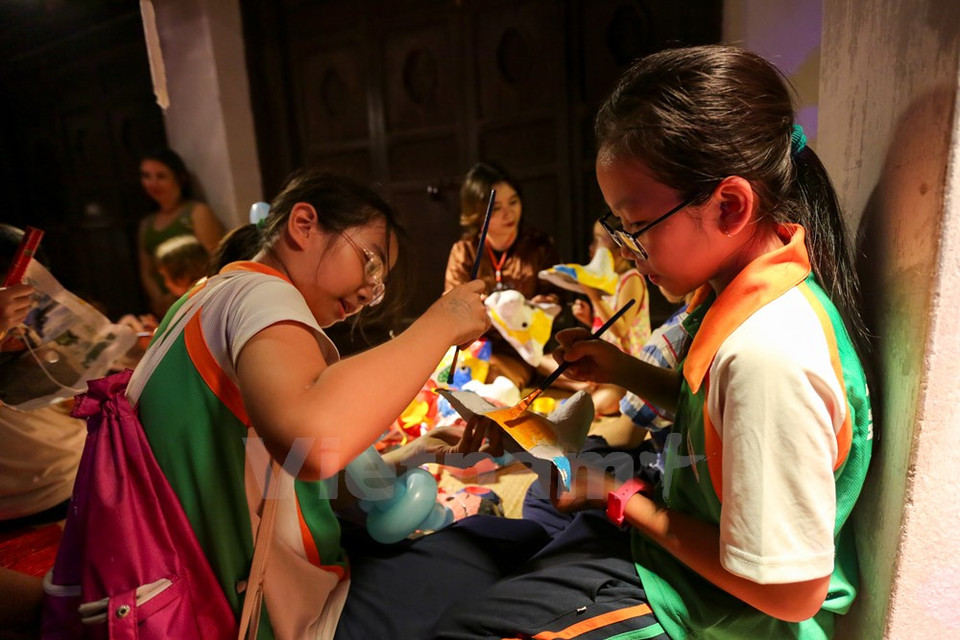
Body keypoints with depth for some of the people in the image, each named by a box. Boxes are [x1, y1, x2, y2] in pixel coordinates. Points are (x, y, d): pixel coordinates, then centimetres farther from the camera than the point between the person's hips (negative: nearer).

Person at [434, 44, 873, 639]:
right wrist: (623, 369, -5)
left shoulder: (768, 351, -35)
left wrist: (627, 502, -18)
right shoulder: (743, 283, -7)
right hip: (685, 532, 8)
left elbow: (790, 592, -28)